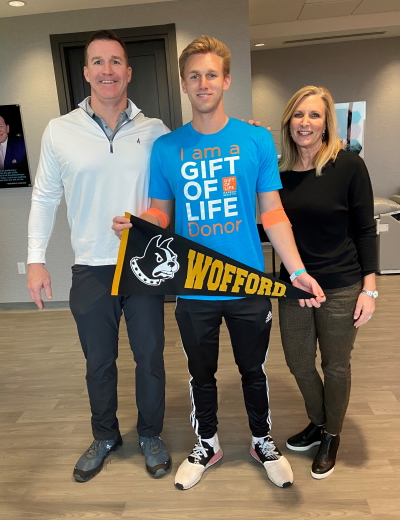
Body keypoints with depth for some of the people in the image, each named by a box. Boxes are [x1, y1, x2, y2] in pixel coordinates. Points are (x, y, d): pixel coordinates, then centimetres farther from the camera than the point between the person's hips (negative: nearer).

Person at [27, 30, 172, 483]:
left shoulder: (155, 132, 0)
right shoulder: (59, 131, 0)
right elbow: (45, 197, 6)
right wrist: (35, 260, 2)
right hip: (91, 270, 1)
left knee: (149, 357, 13)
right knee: (98, 362, 16)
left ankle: (150, 435, 37)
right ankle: (105, 437, 40)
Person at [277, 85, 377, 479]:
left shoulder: (349, 166, -10)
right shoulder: (278, 170, -1)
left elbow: (364, 230, -7)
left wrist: (369, 288, -9)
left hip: (341, 287, -3)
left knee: (335, 365, 12)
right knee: (298, 363, 16)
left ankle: (331, 436, 38)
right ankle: (317, 423, 44)